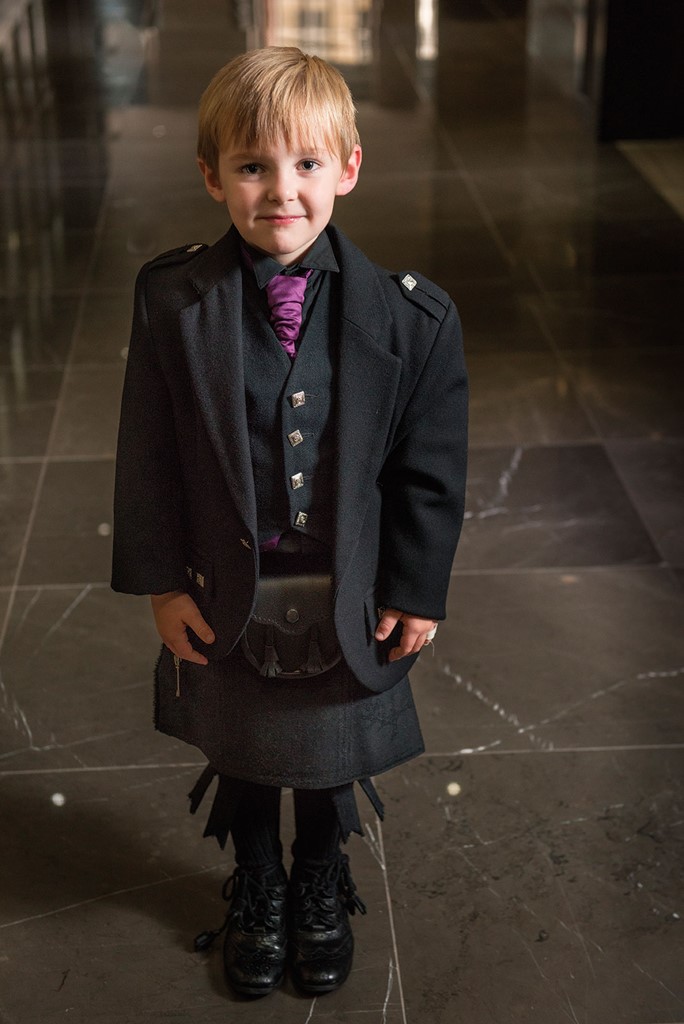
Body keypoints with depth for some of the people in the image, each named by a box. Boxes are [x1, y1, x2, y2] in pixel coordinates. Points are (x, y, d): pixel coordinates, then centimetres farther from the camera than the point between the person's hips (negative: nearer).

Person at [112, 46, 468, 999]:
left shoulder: (409, 317, -16)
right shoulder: (173, 301, -14)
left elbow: (430, 472, -8)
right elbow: (148, 456, -7)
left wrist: (417, 591, -5)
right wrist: (161, 581, -7)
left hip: (349, 598, 0)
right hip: (224, 595, 1)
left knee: (330, 758, 22)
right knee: (237, 751, 23)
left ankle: (322, 888, 54)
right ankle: (257, 892, 53)